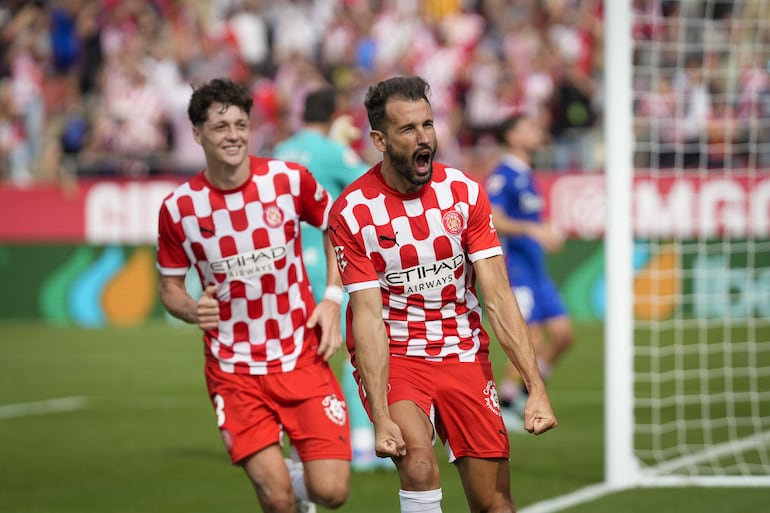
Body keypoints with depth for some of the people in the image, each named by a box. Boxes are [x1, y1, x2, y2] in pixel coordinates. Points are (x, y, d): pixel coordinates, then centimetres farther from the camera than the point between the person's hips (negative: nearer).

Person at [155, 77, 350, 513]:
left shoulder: (290, 179, -5)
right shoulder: (178, 208, -6)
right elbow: (170, 286, 8)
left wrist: (333, 299, 0)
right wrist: (194, 310, -15)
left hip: (302, 357, 1)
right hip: (234, 372, -1)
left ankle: (301, 470, 25)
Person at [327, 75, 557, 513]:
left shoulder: (465, 192, -5)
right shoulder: (352, 213, -12)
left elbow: (498, 297, -7)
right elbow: (368, 316, -15)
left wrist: (537, 388, -16)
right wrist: (382, 418, -24)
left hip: (464, 354, 3)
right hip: (393, 356, -3)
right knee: (419, 464, -30)